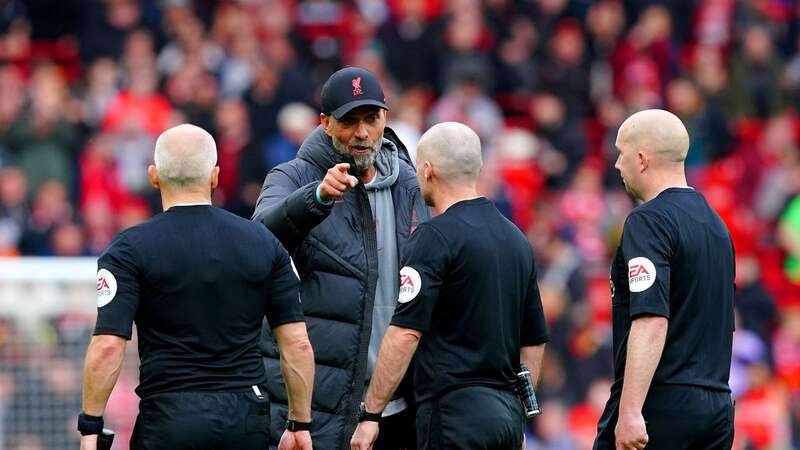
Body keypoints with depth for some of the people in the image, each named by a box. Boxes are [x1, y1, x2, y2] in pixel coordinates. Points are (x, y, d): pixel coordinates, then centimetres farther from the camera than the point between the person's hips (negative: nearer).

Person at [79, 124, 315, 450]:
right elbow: (297, 344, 4)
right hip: (248, 421, 3)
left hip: (168, 421, -3)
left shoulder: (131, 249, -4)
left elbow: (107, 347, -12)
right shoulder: (264, 243, 6)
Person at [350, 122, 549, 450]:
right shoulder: (515, 238, 16)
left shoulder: (435, 237, -9)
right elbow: (534, 341, 20)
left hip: (454, 412, -8)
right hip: (506, 413, 8)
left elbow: (405, 333, -16)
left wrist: (370, 415, -13)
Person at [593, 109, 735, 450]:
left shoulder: (649, 221, -11)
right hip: (717, 404, 8)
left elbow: (652, 320, -22)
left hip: (660, 403, -8)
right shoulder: (714, 222, 16)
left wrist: (630, 412, -26)